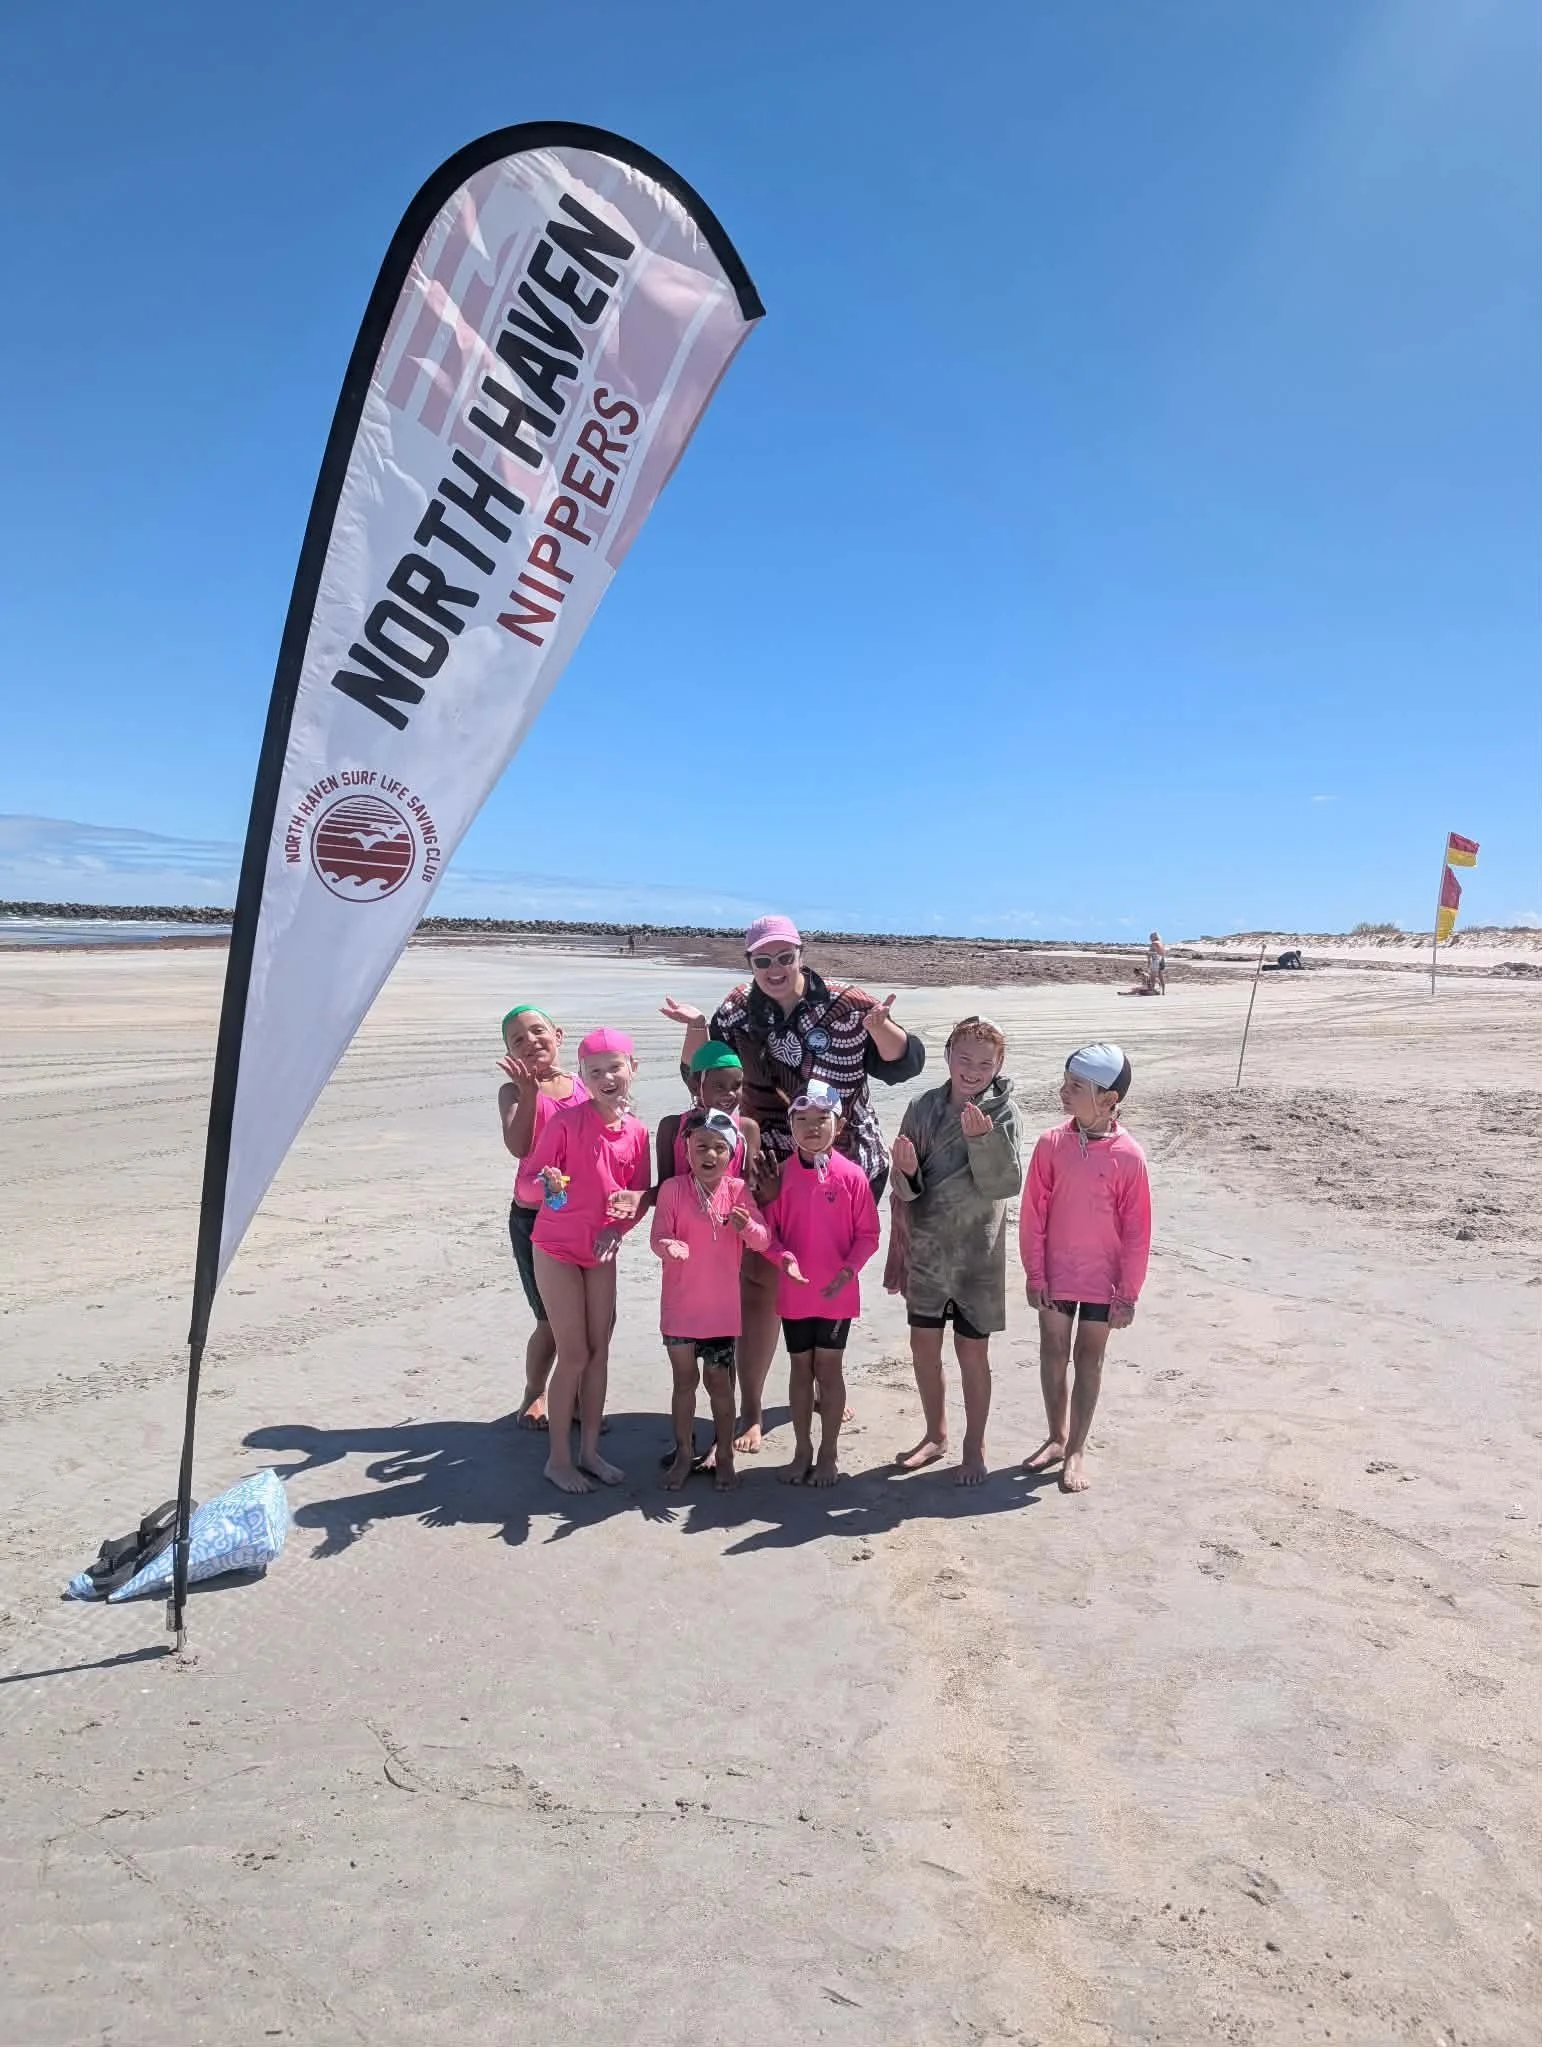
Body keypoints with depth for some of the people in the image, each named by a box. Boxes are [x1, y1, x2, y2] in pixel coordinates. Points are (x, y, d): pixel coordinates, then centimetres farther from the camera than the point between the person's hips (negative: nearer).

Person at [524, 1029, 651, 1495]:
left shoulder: (637, 1131, -4)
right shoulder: (566, 1122, -18)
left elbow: (641, 1192, 4)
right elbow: (526, 1182, -18)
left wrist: (632, 1204, -16)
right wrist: (545, 1186, -40)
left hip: (602, 1251, 5)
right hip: (557, 1250, -5)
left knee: (599, 1350, 10)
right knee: (574, 1355, -2)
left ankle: (589, 1450, 24)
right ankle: (559, 1458, 13)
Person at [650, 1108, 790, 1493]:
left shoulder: (738, 1190, -5)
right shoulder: (673, 1189, -9)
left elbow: (763, 1241, -7)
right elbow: (658, 1237, -9)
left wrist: (746, 1226, -28)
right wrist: (669, 1247, -32)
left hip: (722, 1306, 0)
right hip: (680, 1304, 0)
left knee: (719, 1381, 10)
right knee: (684, 1379, 12)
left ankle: (724, 1456, 25)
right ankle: (684, 1453, 27)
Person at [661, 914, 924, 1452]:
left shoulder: (845, 1008, -8)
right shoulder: (738, 1014, -2)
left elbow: (903, 1064, -9)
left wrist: (879, 1026, -28)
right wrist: (696, 1028, -15)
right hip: (770, 1172, 0)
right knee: (760, 1284, -5)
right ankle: (751, 1412, 8)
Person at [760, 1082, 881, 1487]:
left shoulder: (851, 1175, -9)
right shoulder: (782, 1174, -4)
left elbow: (868, 1233, -4)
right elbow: (769, 1229, -1)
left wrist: (849, 1269, -17)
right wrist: (784, 1257, -19)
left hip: (837, 1291, -2)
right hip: (794, 1291, 2)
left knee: (829, 1369, 7)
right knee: (801, 1368, 13)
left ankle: (829, 1453, 21)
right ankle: (802, 1451, 26)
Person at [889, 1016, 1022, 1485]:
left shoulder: (1003, 1112, -10)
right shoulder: (923, 1107, -2)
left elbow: (1007, 1184, -20)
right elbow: (905, 1188, 2)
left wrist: (983, 1138, -33)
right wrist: (907, 1170, -20)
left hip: (976, 1251, -3)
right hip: (925, 1248, 3)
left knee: (972, 1350, 7)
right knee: (923, 1344, 13)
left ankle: (974, 1446, 26)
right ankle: (935, 1434, 34)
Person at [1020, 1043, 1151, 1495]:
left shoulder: (1128, 1156, -15)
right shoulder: (1051, 1144, -10)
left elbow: (1137, 1230, -8)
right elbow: (1033, 1213, -4)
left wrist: (1128, 1293, -6)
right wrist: (1035, 1274, -3)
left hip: (1103, 1279, -2)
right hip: (1056, 1274, 2)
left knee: (1088, 1360, 9)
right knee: (1053, 1355, 12)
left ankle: (1075, 1451, 21)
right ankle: (1057, 1438, 31)